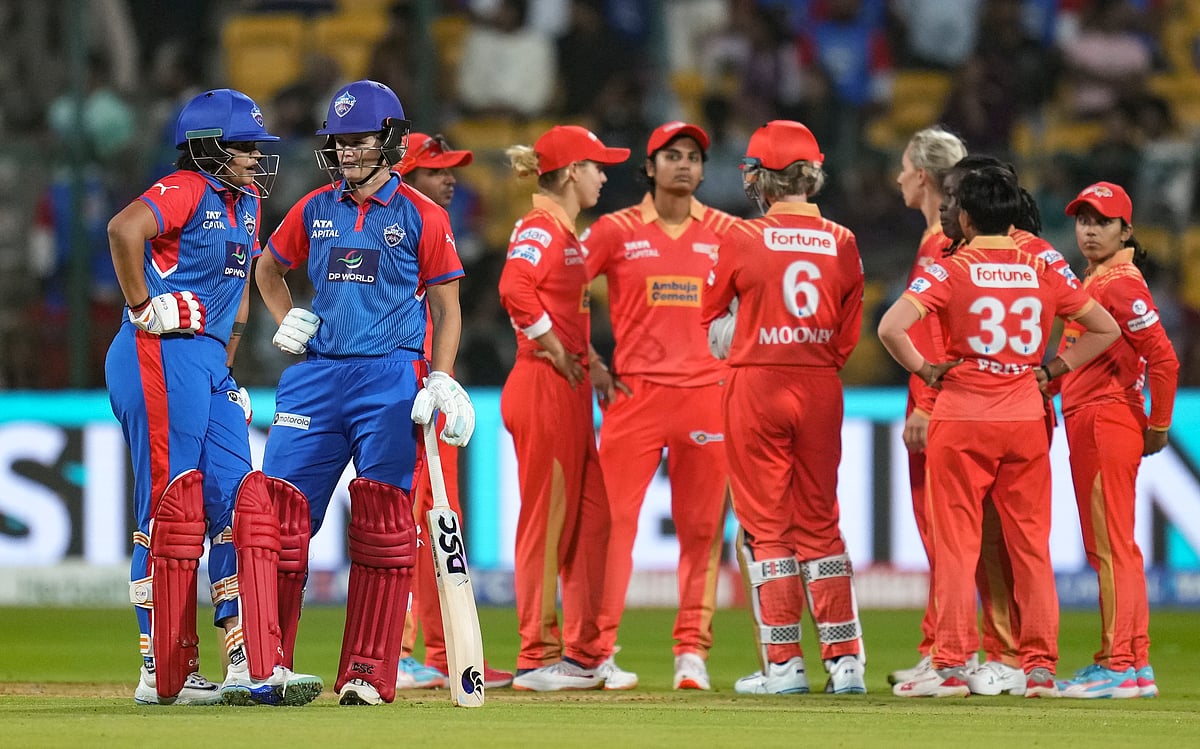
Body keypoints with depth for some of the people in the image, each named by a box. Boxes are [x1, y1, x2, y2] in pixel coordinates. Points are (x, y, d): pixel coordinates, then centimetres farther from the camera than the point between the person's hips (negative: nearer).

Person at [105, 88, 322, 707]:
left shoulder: (245, 202, 17)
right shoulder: (186, 190, -12)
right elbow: (125, 228, -31)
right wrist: (143, 310, -23)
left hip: (209, 367, 9)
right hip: (163, 355, -9)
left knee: (238, 507, 4)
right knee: (171, 512, -7)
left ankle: (253, 668, 3)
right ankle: (164, 675, -3)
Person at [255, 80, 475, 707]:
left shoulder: (421, 217, 1)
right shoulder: (315, 210, 11)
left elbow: (447, 306, 3)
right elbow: (269, 268, 28)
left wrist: (441, 381, -8)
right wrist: (285, 322, 11)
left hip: (391, 377, -3)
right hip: (317, 373, 3)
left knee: (383, 529, -2)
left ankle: (367, 673, 1)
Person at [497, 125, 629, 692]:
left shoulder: (566, 234, 18)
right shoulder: (539, 227, -12)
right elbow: (514, 289, -30)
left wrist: (593, 363, 14)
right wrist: (556, 352, -22)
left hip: (569, 391, 10)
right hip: (543, 386, -10)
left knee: (590, 517, 11)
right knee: (547, 518, -6)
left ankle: (584, 653, 17)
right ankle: (537, 659, -2)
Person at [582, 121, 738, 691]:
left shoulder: (726, 233, 9)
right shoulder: (616, 230, 4)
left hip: (706, 393, 2)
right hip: (634, 391, -2)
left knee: (701, 527, 2)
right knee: (614, 518, -6)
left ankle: (692, 650, 8)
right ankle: (598, 649, -3)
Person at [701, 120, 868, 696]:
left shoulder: (743, 239, -8)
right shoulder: (842, 243, 2)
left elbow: (714, 319, 4)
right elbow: (847, 337, 6)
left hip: (756, 386, -3)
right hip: (821, 389, 3)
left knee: (765, 524, 2)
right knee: (819, 523, 11)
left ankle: (783, 662, -1)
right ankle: (845, 661, 6)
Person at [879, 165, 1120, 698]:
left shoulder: (950, 271, -7)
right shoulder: (1043, 273, 4)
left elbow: (891, 328, -20)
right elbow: (1105, 329, 11)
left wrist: (924, 369, -5)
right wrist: (1053, 370, 12)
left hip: (962, 420, -3)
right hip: (1026, 419, 3)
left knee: (956, 544, 2)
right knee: (1032, 545, 8)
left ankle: (952, 666, 0)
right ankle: (1040, 666, 7)